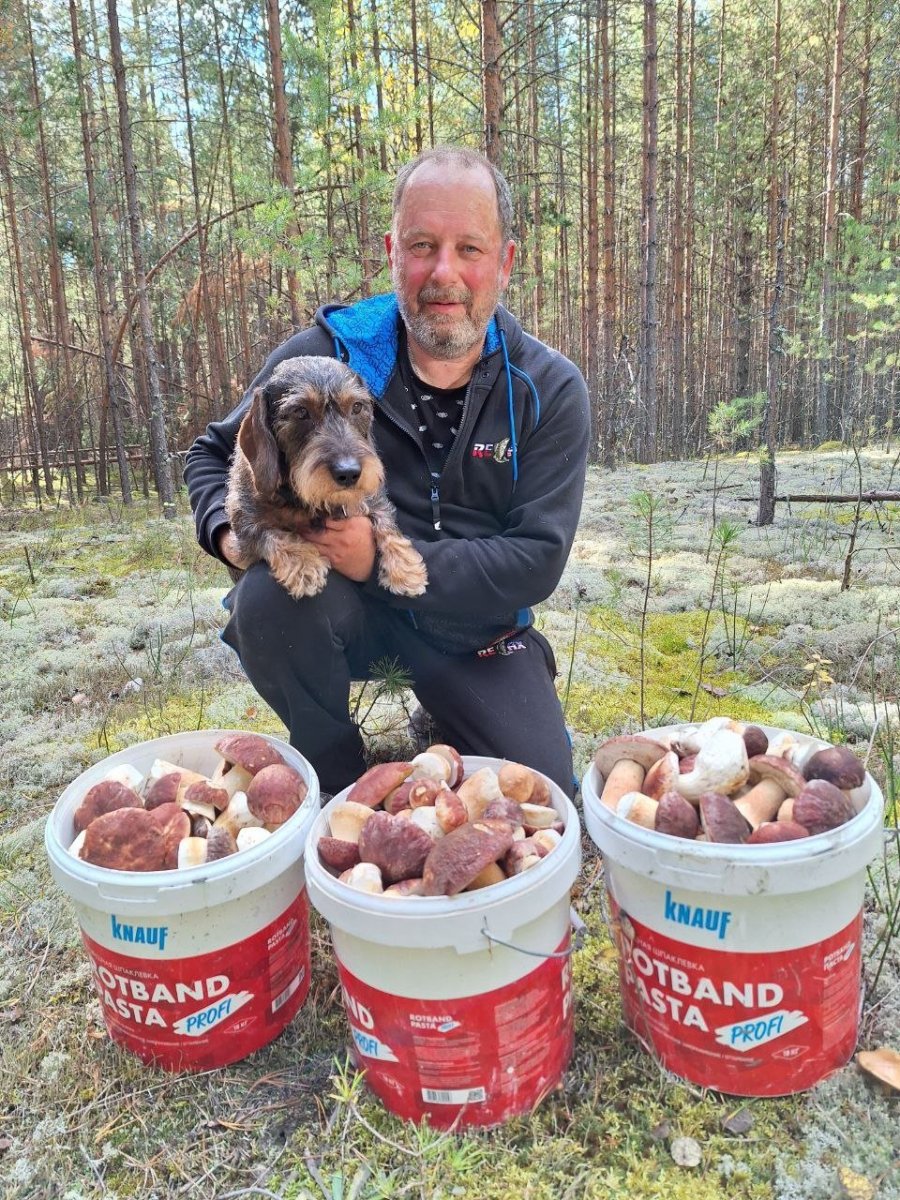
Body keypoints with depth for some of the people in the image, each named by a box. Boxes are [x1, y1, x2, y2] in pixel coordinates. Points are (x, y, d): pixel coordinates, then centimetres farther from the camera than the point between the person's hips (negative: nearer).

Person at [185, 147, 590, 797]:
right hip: (348, 608, 0)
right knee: (268, 597, -33)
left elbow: (536, 560, -17)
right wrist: (231, 530, -19)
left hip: (475, 631, 1)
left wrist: (384, 561, -29)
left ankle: (443, 724, 26)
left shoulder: (550, 391, -10)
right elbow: (215, 454, 4)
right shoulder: (325, 354, -11)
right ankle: (336, 774, -4)